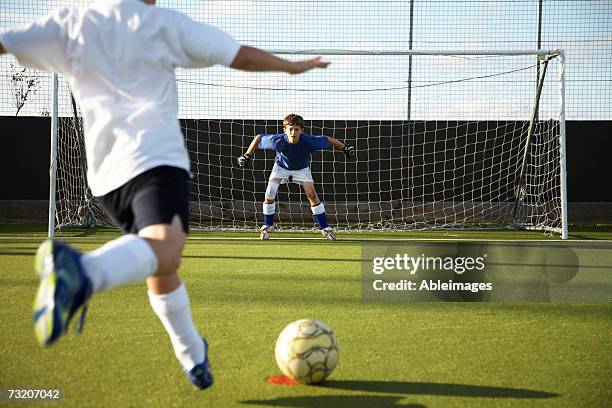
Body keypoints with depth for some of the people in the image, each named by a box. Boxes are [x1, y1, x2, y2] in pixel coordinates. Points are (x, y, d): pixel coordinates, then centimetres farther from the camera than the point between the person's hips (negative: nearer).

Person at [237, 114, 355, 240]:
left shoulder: (308, 141, -36)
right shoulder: (278, 141, -36)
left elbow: (328, 140, -21)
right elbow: (258, 138, -21)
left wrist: (345, 148, -16)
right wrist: (247, 156, -17)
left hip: (301, 168, 0)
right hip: (281, 166, 0)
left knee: (312, 194, -15)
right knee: (269, 194, -12)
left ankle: (325, 228, -2)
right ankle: (267, 226, 11)